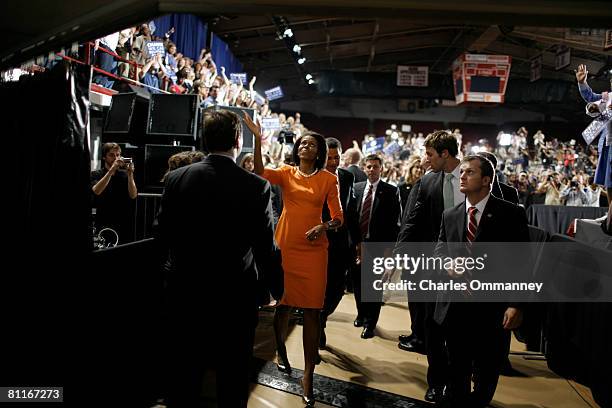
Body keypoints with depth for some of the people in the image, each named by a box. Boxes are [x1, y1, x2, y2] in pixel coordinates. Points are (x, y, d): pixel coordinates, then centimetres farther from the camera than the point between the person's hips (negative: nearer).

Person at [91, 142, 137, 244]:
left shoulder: (125, 174, 8)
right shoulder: (96, 174, 4)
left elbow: (133, 195, -4)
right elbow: (96, 191, -17)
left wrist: (130, 174, -15)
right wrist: (112, 170, -21)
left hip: (124, 224, 2)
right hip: (104, 225, -2)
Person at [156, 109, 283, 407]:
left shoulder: (176, 178, -8)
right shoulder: (256, 186, -17)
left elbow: (163, 234, 0)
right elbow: (266, 249, -14)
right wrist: (277, 290, 2)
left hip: (186, 292, 3)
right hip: (235, 297, -2)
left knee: (184, 375, 19)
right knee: (233, 380, 17)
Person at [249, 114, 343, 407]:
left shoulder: (328, 179, 3)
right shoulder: (286, 173, 5)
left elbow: (338, 218, 1)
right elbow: (260, 172, -15)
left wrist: (324, 227, -19)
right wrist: (258, 139, -23)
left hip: (313, 249, -1)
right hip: (285, 245, 1)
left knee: (312, 310, -3)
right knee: (283, 304, 11)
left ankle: (308, 376, 4)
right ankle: (281, 352, 37)